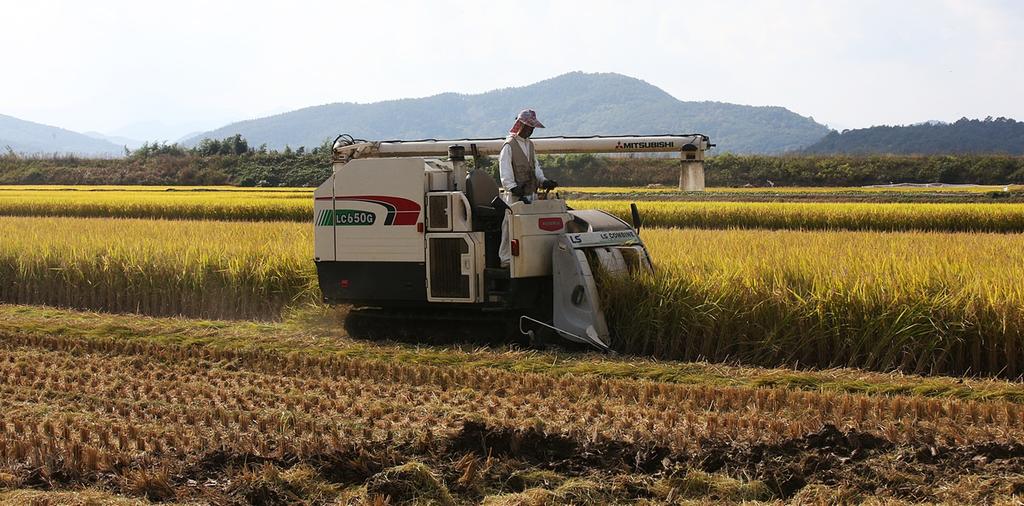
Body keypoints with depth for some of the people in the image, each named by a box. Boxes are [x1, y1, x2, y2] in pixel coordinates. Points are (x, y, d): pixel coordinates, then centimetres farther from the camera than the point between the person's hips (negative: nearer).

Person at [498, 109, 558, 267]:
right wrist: (513, 188, -23)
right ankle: (506, 259, -4)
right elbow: (505, 171, -12)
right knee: (511, 226, -7)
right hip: (515, 195, -7)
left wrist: (543, 181, 4)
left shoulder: (530, 145, 18)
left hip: (531, 194, 7)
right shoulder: (509, 145, -6)